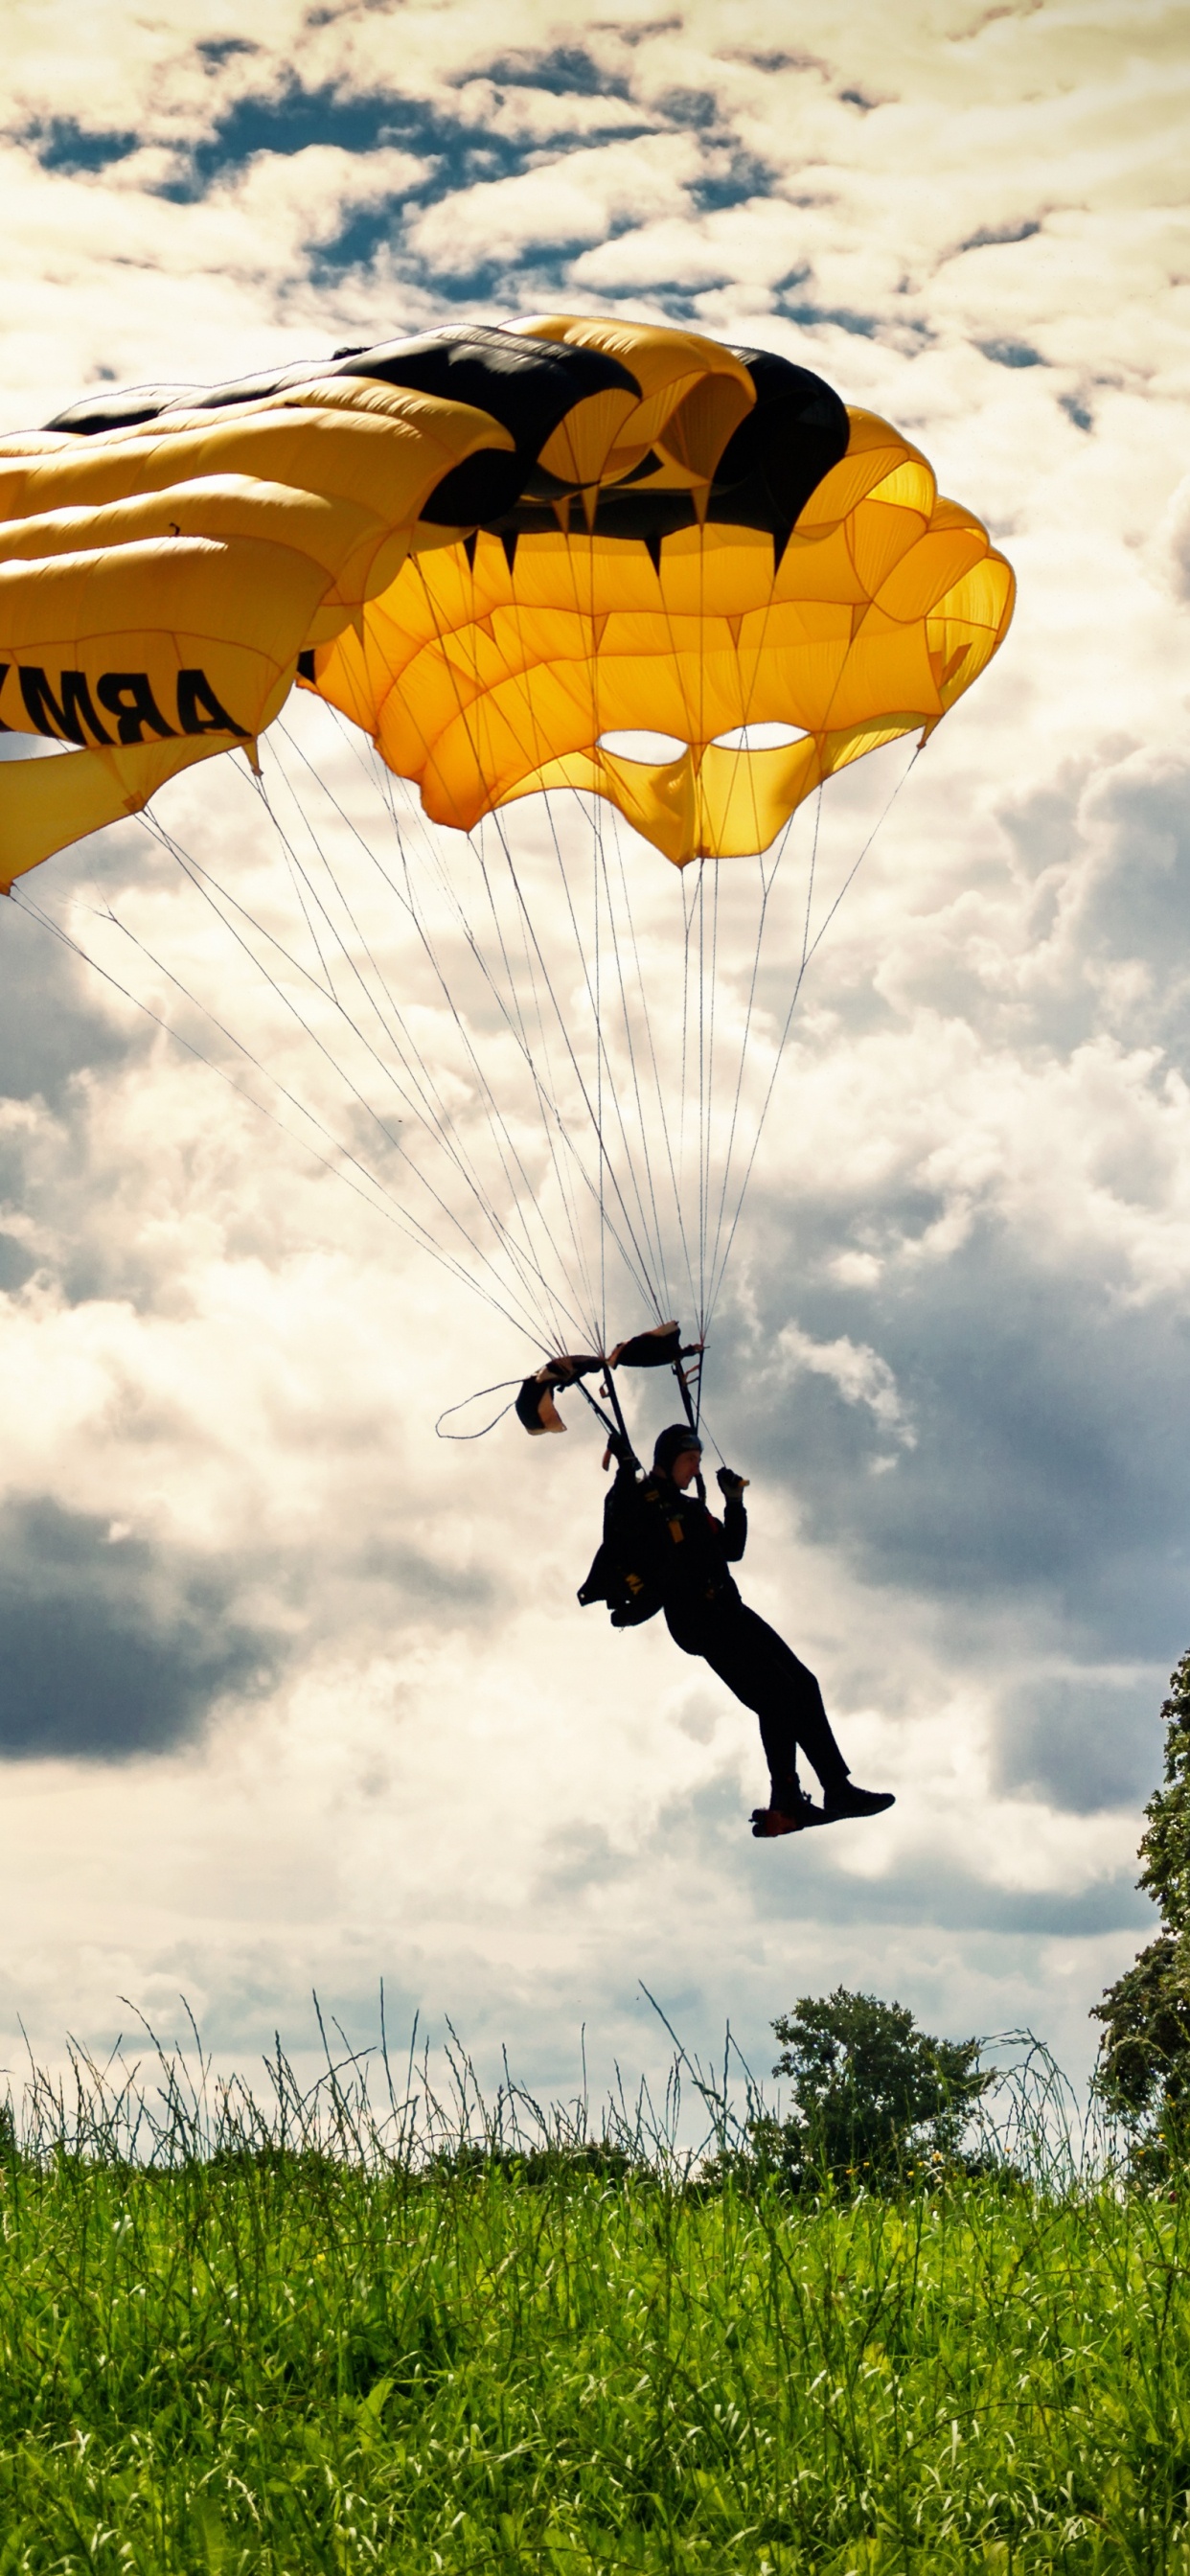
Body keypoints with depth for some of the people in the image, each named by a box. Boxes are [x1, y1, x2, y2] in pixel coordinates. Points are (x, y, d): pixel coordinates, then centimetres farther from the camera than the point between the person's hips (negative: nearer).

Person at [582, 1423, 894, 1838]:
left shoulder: (691, 1508, 25)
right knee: (776, 1694, -19)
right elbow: (618, 1530, -22)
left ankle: (838, 1788, 4)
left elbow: (732, 1550, 26)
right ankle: (786, 1804, -20)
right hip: (696, 1617, -9)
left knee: (802, 1684, 2)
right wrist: (626, 1470, -24)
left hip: (728, 1610, 9)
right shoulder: (641, 1498, 0)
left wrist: (735, 1503, 17)